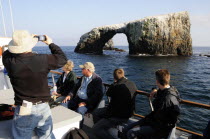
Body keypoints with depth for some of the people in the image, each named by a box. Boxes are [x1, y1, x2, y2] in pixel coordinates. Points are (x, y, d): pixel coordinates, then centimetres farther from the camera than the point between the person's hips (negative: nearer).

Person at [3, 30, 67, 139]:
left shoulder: (10, 61, -11)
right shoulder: (42, 59, -15)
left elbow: (7, 53, 15)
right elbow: (62, 58, 2)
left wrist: (21, 41, 19)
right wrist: (51, 44, 12)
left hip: (23, 111, 0)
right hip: (43, 109, 0)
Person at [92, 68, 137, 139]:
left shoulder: (116, 86, -25)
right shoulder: (132, 84, -3)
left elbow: (108, 93, -4)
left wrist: (115, 82, -1)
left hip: (120, 116, -9)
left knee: (95, 129, -11)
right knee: (95, 112, 17)